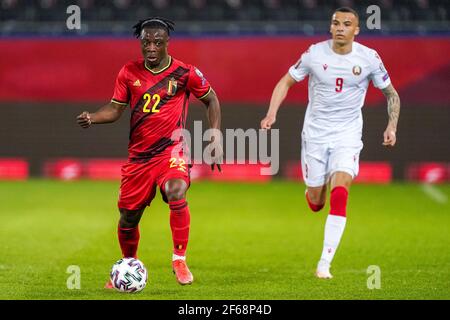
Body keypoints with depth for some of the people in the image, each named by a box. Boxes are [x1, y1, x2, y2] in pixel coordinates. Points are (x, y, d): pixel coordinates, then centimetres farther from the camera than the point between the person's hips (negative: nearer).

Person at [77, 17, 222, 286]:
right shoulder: (129, 73, 2)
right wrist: (91, 118, -11)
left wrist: (216, 137, 1)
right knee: (128, 216, 9)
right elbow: (116, 108, 9)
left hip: (171, 149, -3)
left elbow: (211, 99, 8)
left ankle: (180, 260, -17)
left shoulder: (185, 72, -6)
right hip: (138, 155, 4)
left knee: (176, 193, -32)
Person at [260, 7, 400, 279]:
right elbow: (286, 82, 5)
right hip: (315, 132, 1)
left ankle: (325, 263, -15)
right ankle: (312, 193, 45)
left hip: (348, 136, -1)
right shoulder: (315, 54, -6)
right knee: (316, 202, 3)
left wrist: (392, 126, -7)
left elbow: (391, 94, 7)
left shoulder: (369, 58, -6)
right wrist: (272, 114, -8)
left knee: (339, 195, -19)